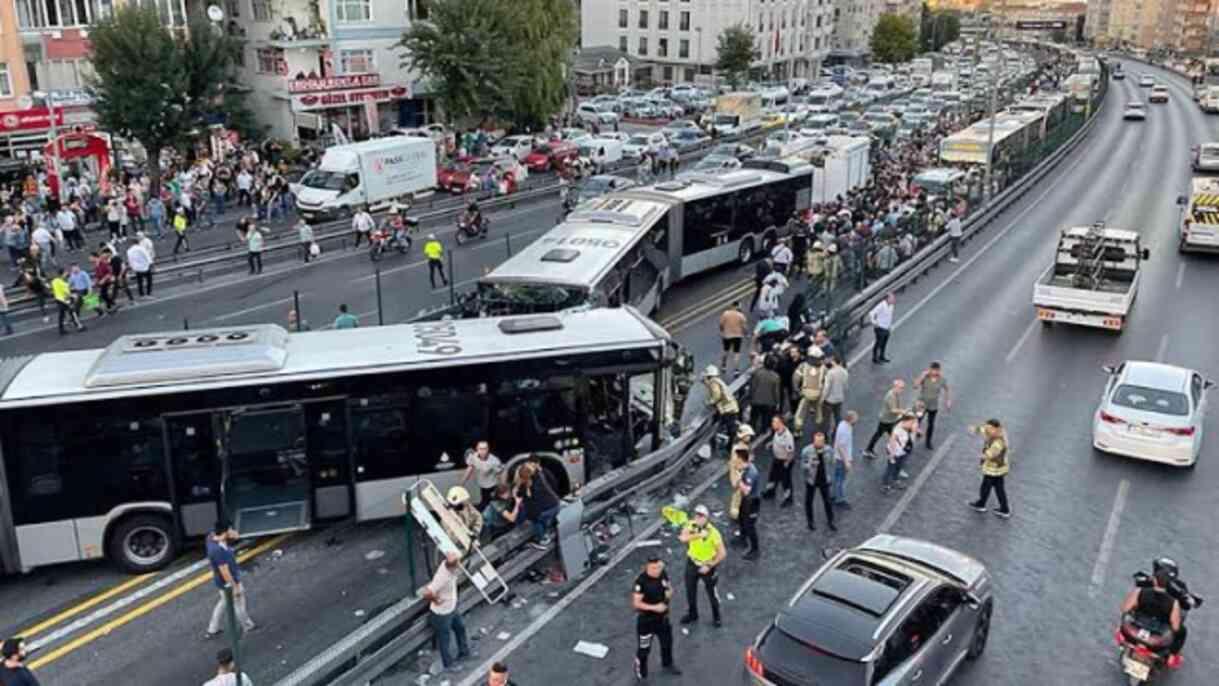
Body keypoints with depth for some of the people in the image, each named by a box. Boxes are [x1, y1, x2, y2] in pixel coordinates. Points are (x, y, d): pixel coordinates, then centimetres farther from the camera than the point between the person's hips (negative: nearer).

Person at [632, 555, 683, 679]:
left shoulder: (663, 574, -11)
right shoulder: (641, 581, -29)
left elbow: (669, 589, 7)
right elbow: (636, 603, -24)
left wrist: (669, 595, -16)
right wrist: (654, 607, -30)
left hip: (662, 616, 6)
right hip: (646, 619, -6)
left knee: (667, 641, 25)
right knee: (644, 647, 8)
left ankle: (667, 664, 52)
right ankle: (640, 671, 35)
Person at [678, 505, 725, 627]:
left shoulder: (713, 532, -27)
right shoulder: (690, 525, -15)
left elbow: (722, 553, -20)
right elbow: (683, 538, -33)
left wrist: (709, 566, -20)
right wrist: (699, 535, -42)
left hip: (708, 565, -4)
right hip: (692, 563, 4)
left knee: (712, 592, 11)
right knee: (690, 590, 18)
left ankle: (716, 616, 36)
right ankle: (692, 614, 41)